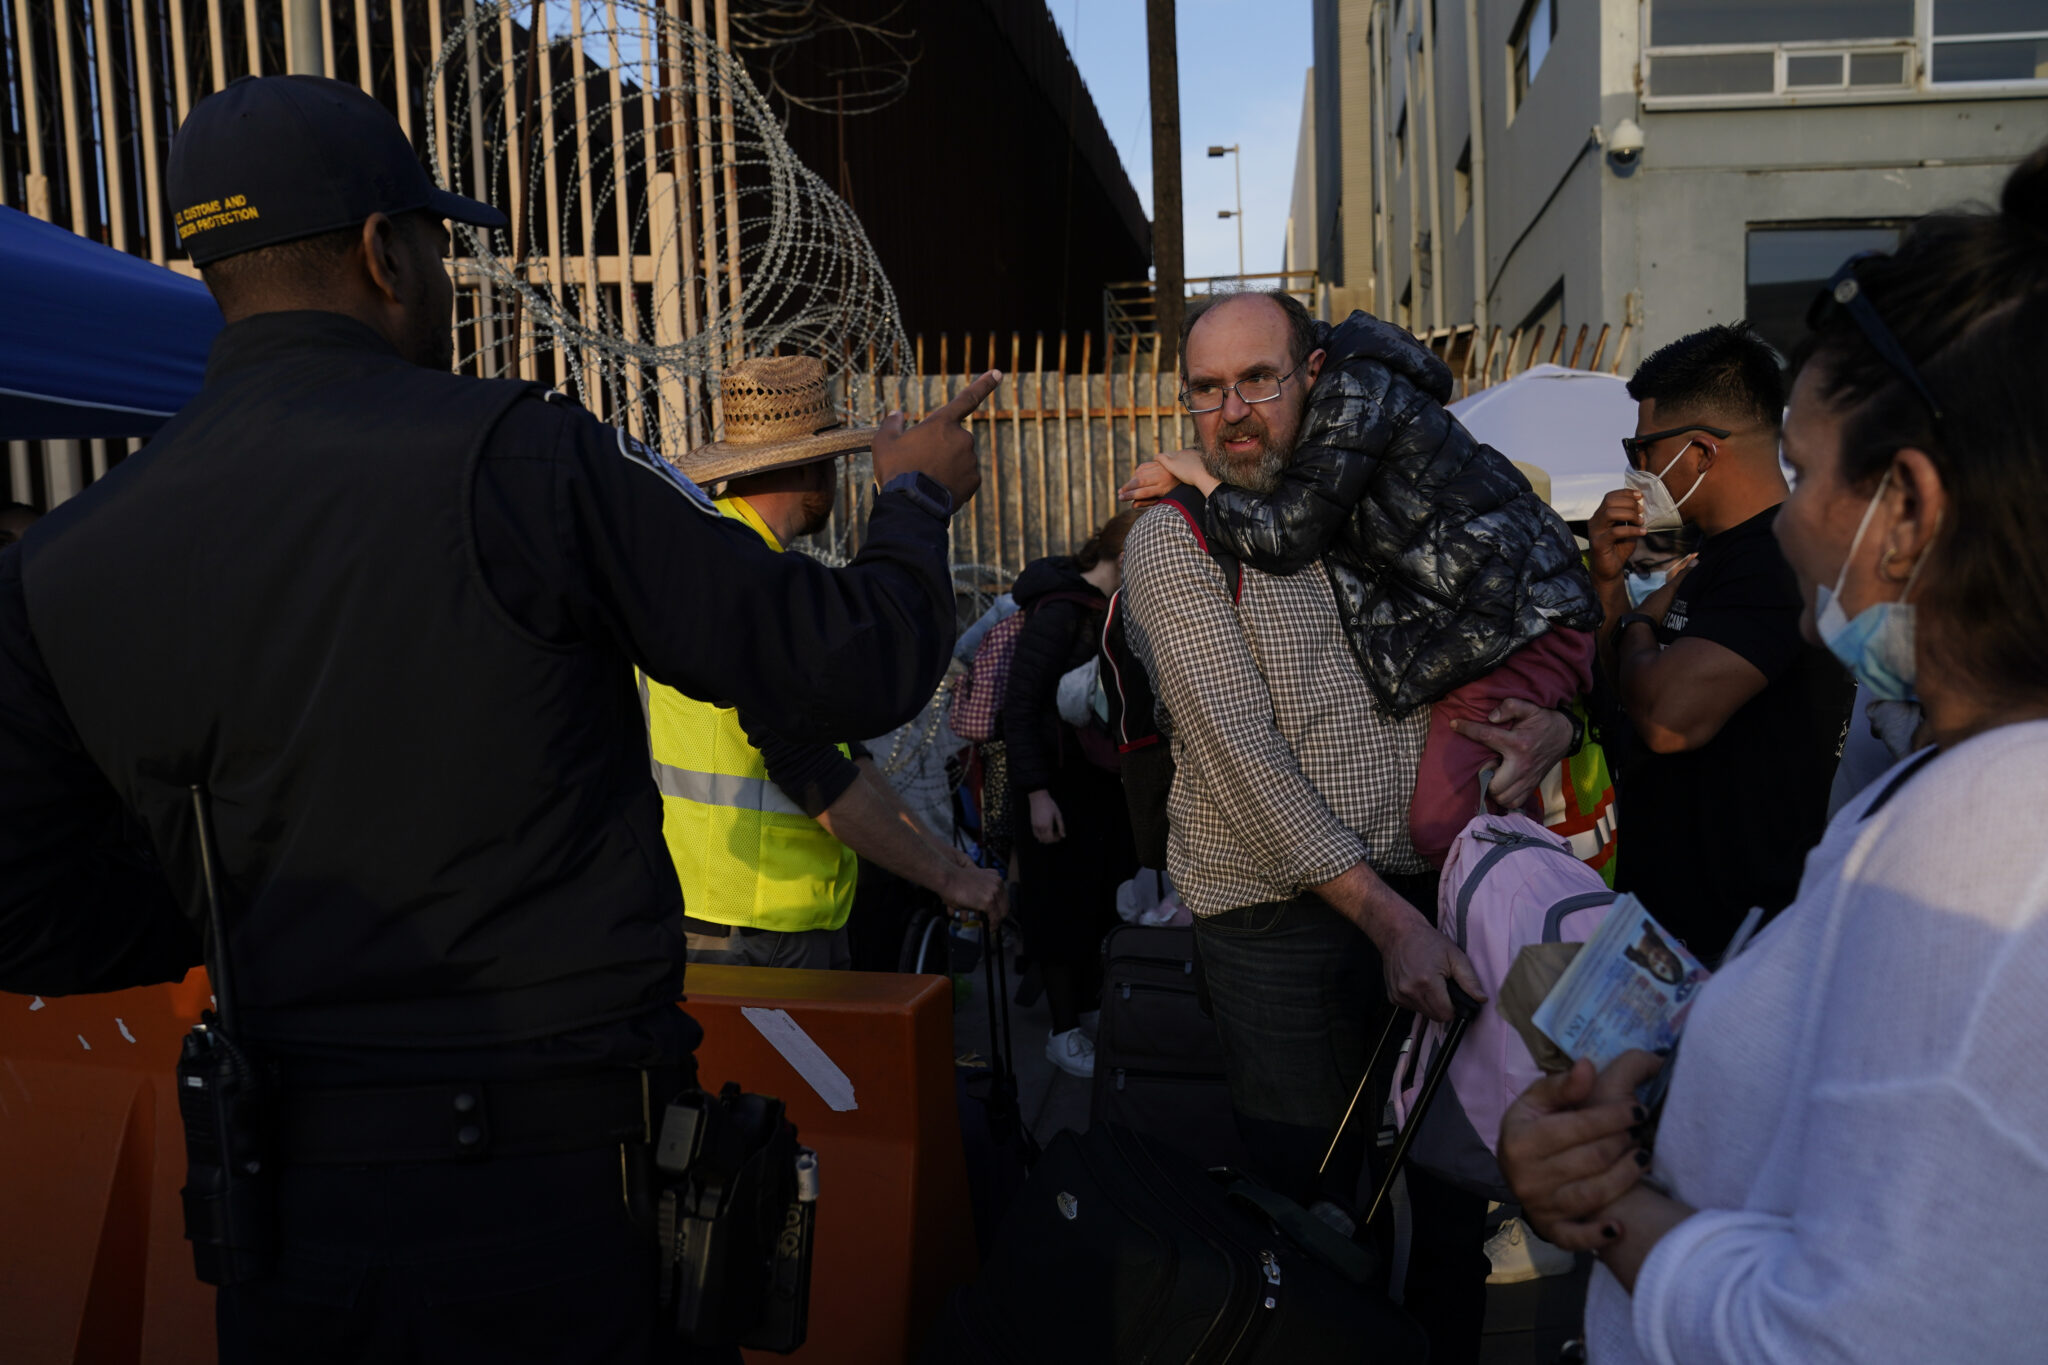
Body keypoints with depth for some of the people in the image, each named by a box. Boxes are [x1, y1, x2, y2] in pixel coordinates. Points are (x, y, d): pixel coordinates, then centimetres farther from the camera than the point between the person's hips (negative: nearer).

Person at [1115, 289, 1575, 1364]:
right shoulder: (1175, 538, -2)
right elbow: (1242, 755, -12)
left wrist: (1554, 721, -4)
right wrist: (1384, 913, -19)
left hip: (1433, 888, 4)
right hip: (1283, 910, -4)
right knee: (1310, 1200, 4)